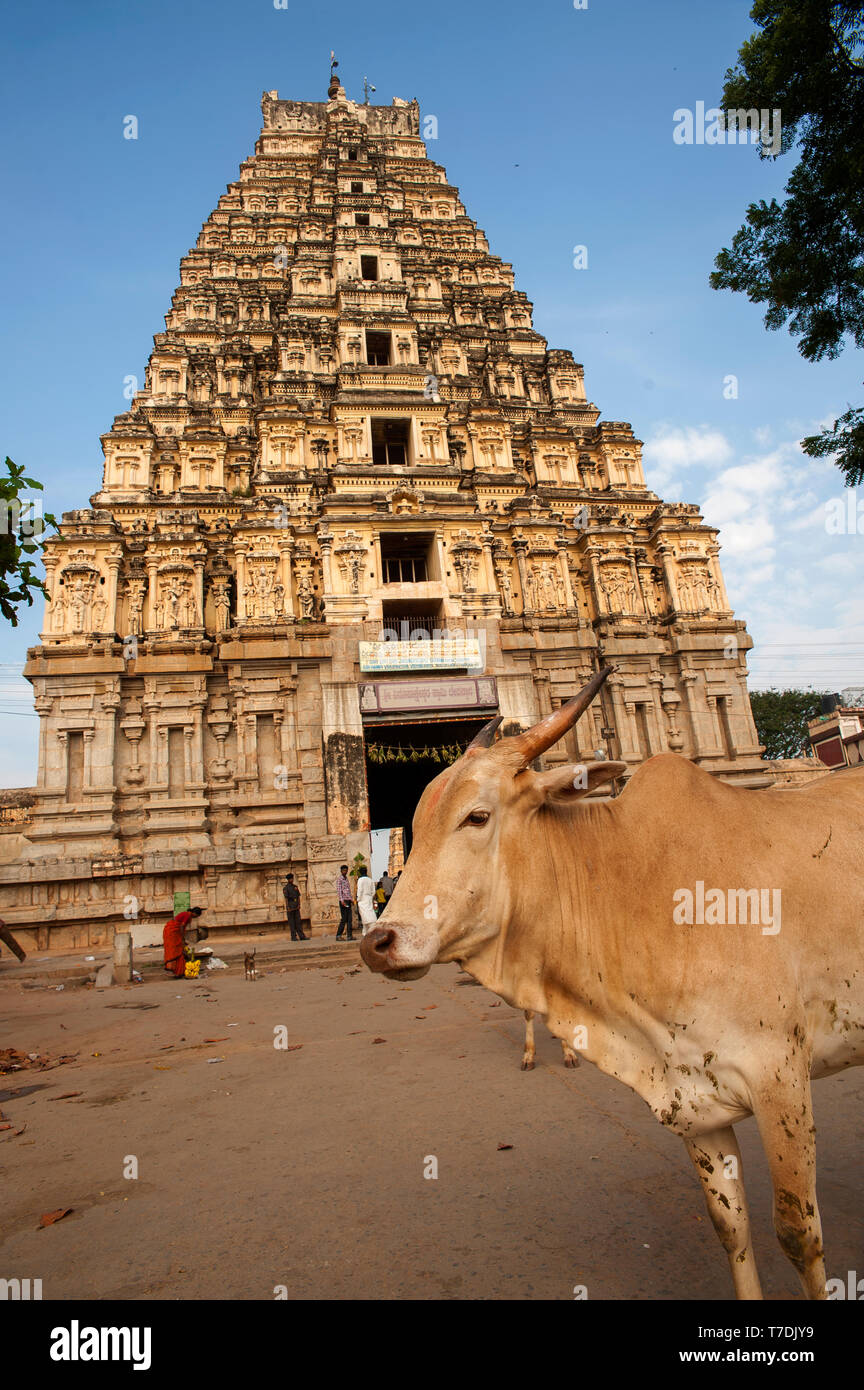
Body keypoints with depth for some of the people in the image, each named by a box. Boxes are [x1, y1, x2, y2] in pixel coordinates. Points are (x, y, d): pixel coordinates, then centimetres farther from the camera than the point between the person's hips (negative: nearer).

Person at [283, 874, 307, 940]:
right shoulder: (285, 888, -4)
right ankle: (293, 937, 1)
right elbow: (286, 898, -11)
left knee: (298, 921, 3)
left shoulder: (295, 887, 14)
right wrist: (287, 908, -18)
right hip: (290, 906, -6)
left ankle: (301, 936, 1)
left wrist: (299, 905, -2)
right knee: (291, 922, -2)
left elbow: (298, 896, 10)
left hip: (296, 907, 6)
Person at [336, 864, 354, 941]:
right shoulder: (339, 879, -5)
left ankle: (349, 935, 5)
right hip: (343, 901, -8)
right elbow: (339, 890, -13)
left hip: (348, 900, 8)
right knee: (344, 919, -7)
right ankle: (338, 935, 0)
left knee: (350, 919, 4)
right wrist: (342, 900, -22)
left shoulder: (347, 879, 18)